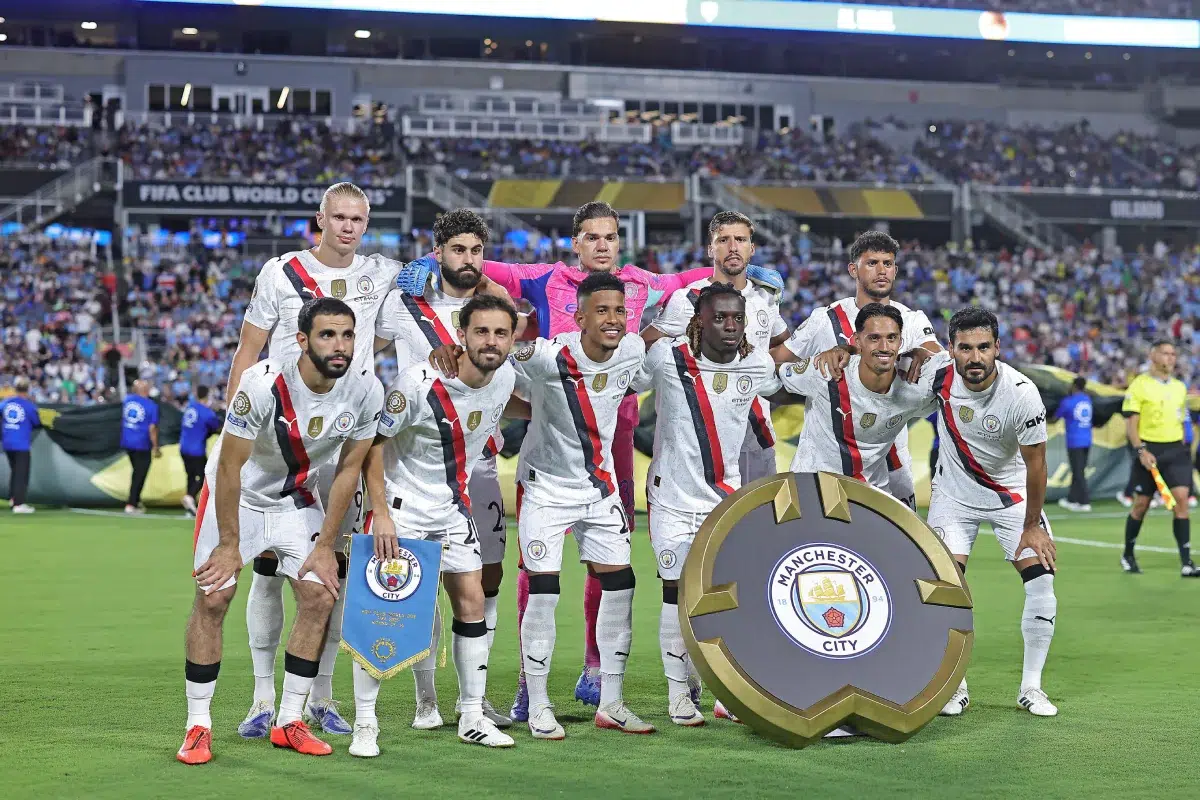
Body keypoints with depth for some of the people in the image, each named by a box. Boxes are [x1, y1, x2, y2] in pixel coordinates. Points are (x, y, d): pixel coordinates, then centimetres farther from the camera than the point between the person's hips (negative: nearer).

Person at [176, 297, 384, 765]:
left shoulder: (365, 391, -20)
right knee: (213, 599, -9)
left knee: (320, 597, -5)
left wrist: (324, 545, -5)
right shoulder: (264, 384, -32)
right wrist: (229, 545, -17)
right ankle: (198, 727, 1)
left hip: (297, 497, 4)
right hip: (236, 493, -4)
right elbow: (230, 466, -22)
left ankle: (289, 723, 7)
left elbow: (348, 469, -7)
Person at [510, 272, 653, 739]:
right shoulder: (551, 356, -24)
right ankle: (537, 706, 5)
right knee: (543, 591, -7)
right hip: (546, 485, -5)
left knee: (619, 584, 4)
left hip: (600, 485, 5)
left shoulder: (633, 352, -8)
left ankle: (611, 703, 15)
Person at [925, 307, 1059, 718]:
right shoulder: (939, 374, -22)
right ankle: (955, 687, 2)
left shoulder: (1022, 394, -28)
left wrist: (1032, 526, -10)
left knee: (1042, 584, -9)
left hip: (1012, 492, -1)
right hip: (955, 492, 1)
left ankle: (1031, 687, 6)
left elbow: (1035, 463, -17)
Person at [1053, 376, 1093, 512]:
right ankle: (1072, 499, 21)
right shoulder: (1087, 399, 7)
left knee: (1078, 472, -4)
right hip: (1087, 440, 6)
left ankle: (1085, 502, -7)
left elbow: (1055, 417, 2)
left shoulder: (1067, 402, -10)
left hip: (1074, 441, -6)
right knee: (1079, 471, 14)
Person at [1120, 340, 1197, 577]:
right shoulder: (1139, 385, -5)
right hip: (1149, 451, -4)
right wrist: (1141, 451, -18)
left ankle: (1186, 562, -12)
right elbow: (1131, 423, -8)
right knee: (1141, 504, 4)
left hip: (1176, 450, 4)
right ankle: (1128, 555, 25)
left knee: (1181, 499, -11)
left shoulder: (1180, 387, 12)